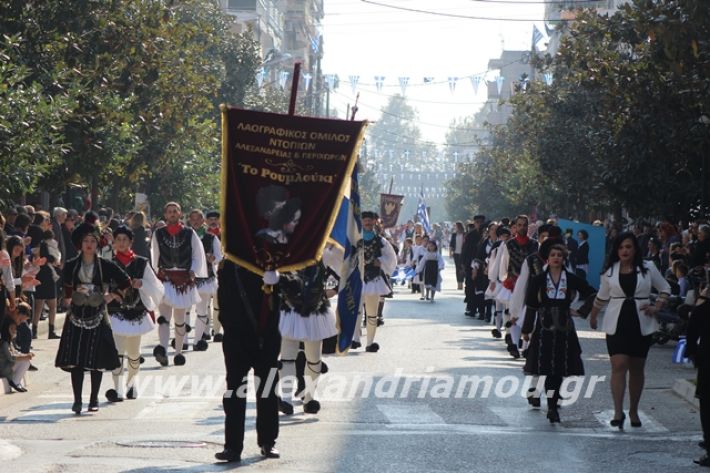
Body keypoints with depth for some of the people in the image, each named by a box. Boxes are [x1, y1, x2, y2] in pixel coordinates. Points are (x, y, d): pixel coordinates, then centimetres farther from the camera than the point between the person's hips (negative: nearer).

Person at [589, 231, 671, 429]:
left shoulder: (648, 268, 2)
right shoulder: (610, 270, 5)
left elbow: (665, 289, 11)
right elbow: (602, 297, 18)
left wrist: (656, 308, -3)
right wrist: (593, 317, 26)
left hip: (641, 324, 0)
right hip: (617, 324, 0)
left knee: (637, 369, 8)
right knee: (618, 366, -13)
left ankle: (633, 411, 19)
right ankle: (618, 412, -17)